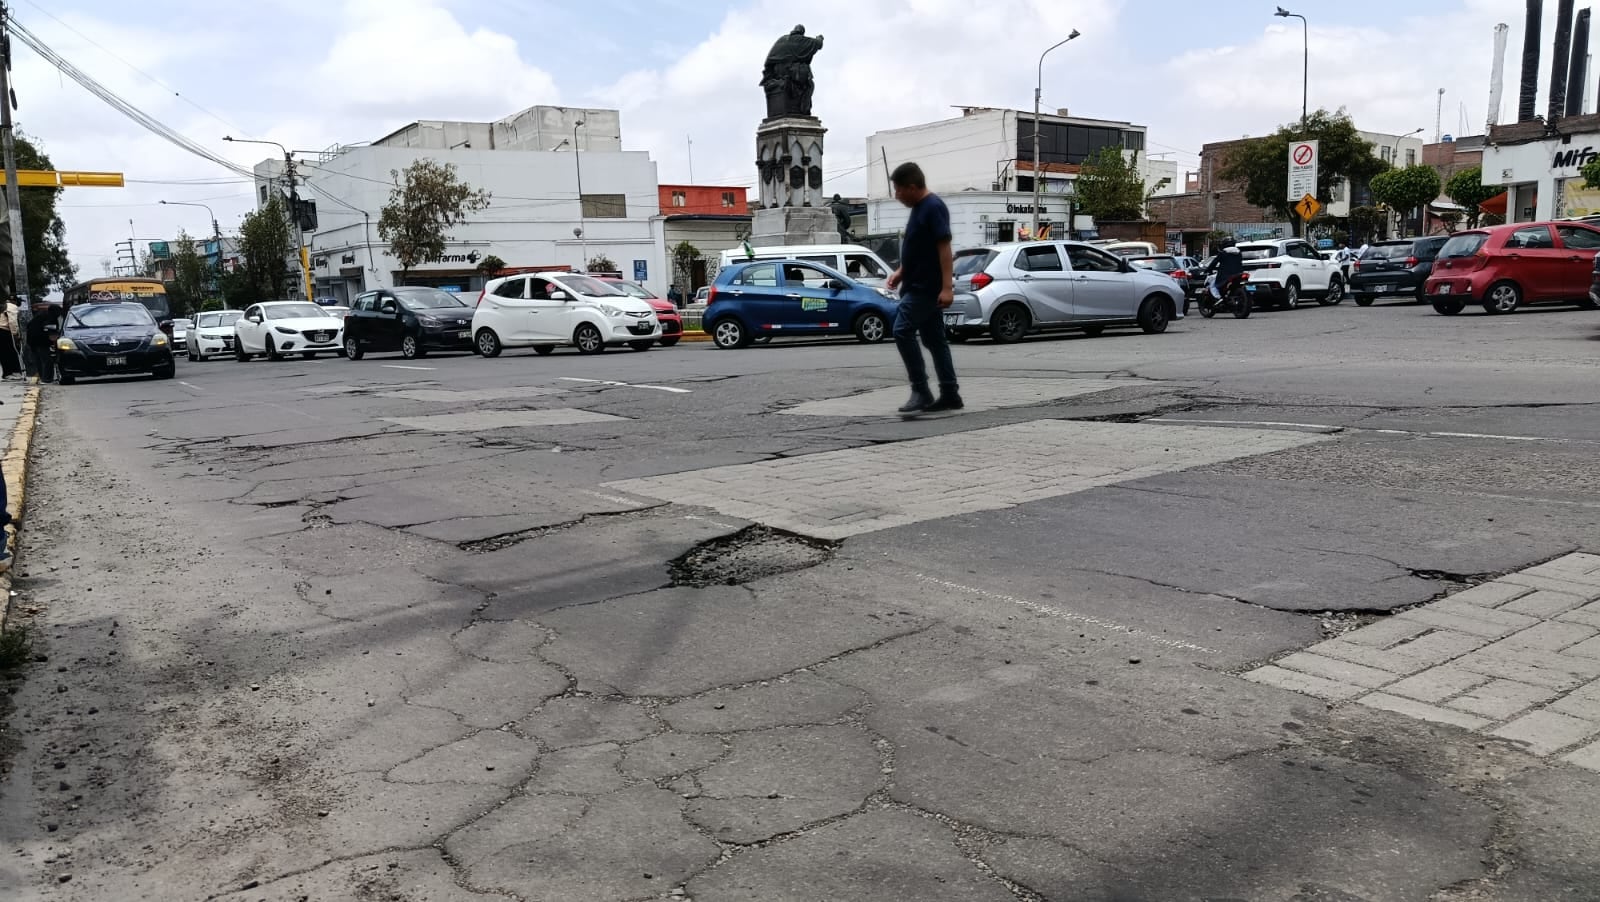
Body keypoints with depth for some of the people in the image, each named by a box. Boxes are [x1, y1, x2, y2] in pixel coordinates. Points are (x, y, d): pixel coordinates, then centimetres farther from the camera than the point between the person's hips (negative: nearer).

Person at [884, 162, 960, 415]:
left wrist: (947, 287, -25)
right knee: (934, 339, 10)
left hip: (927, 287, -10)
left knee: (903, 331, -16)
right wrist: (901, 272, 15)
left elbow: (944, 247, -20)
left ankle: (921, 392, -14)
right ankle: (950, 395, 13)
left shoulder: (933, 207, -14)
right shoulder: (919, 208, 15)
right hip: (919, 286, 10)